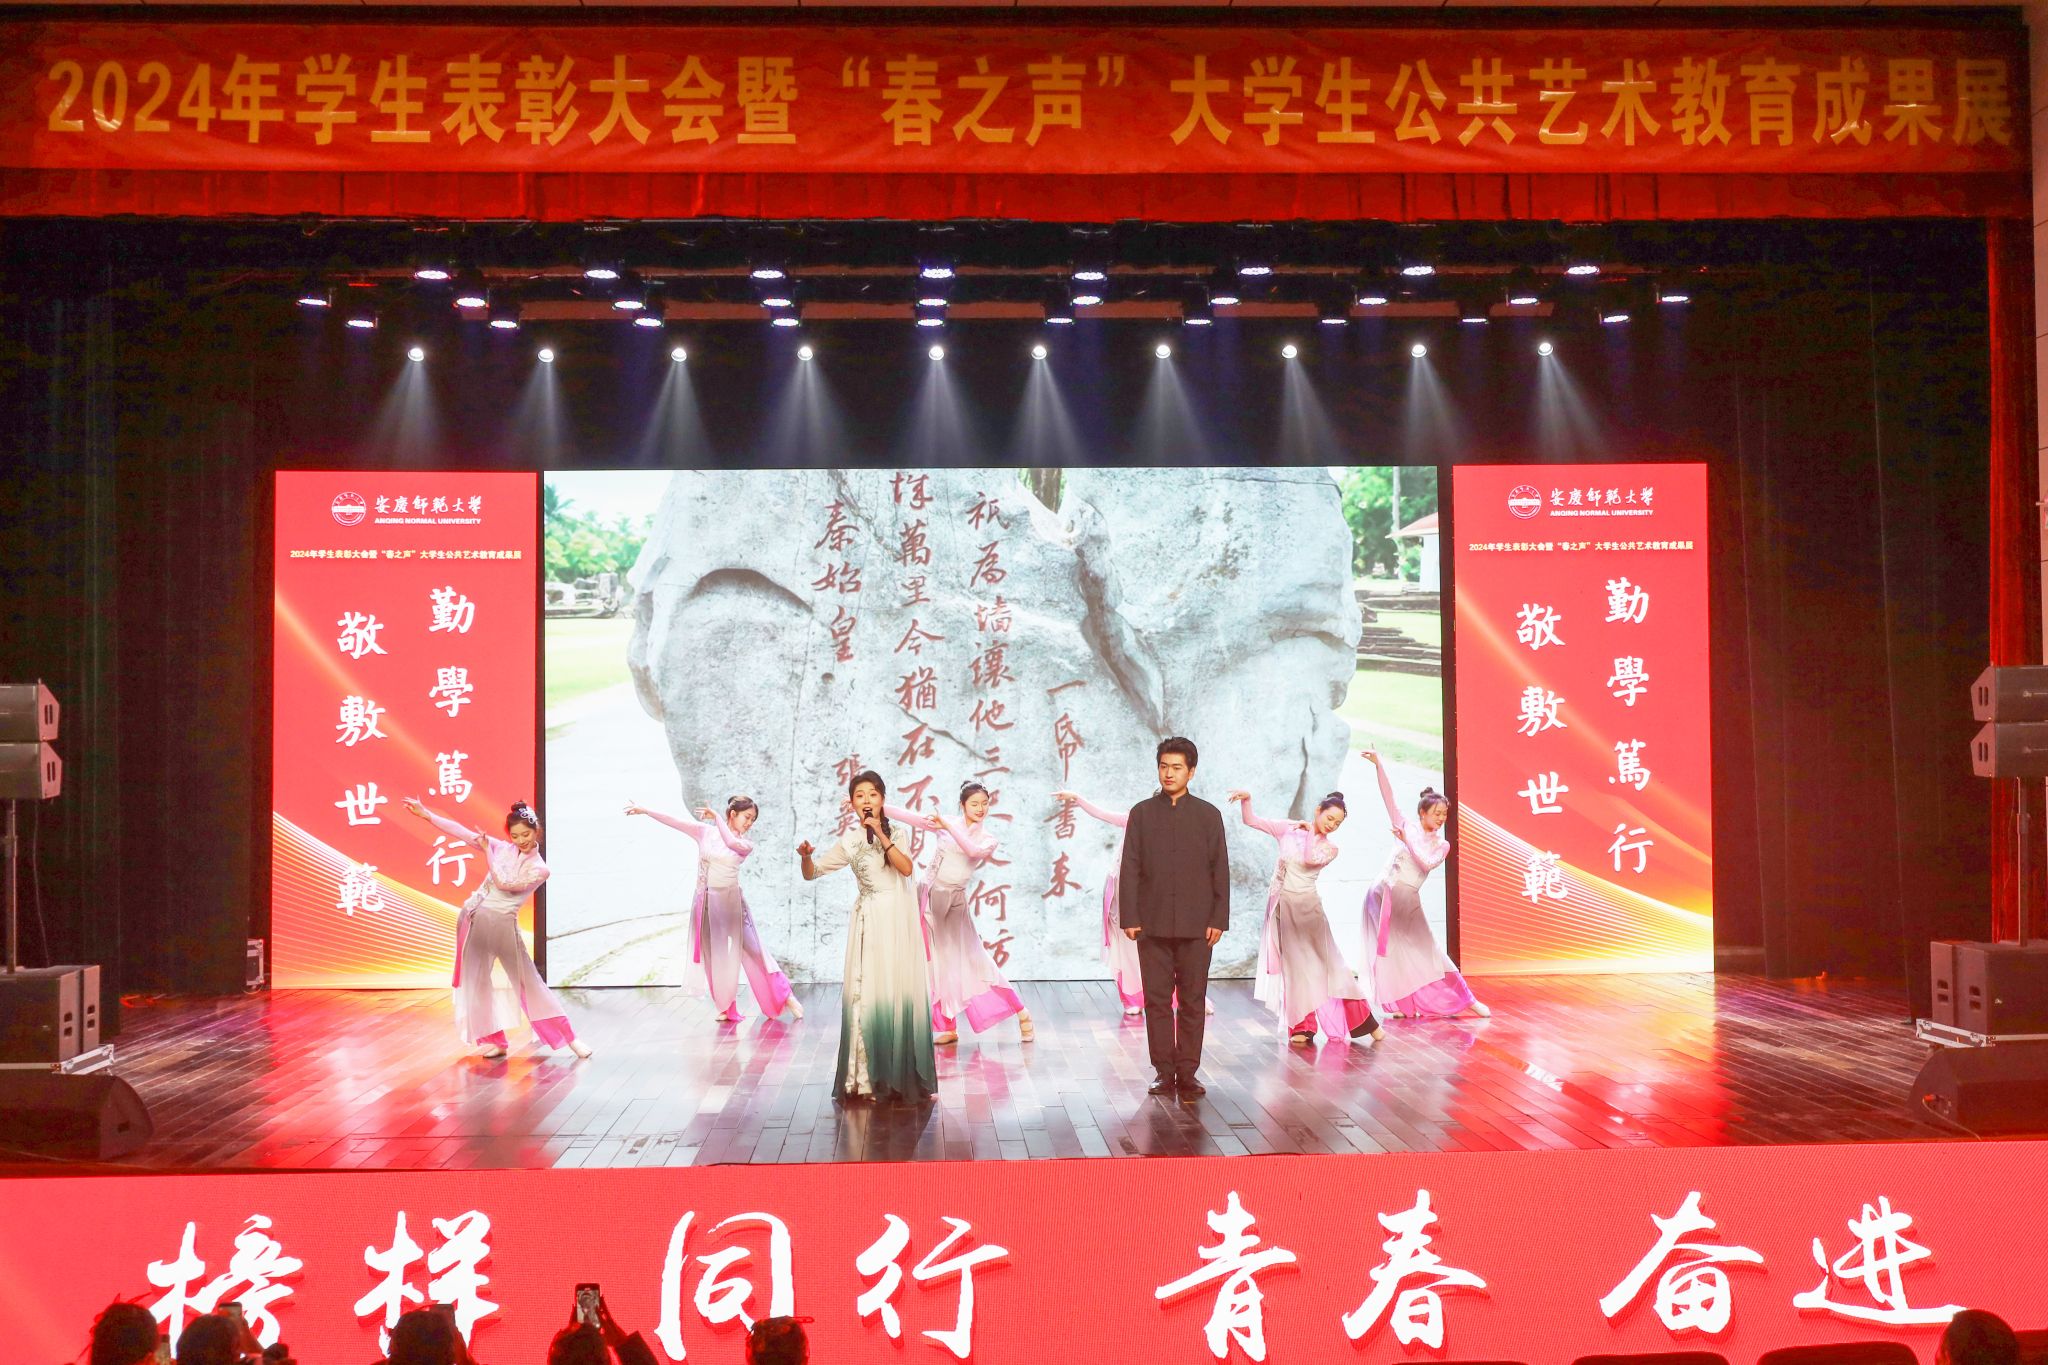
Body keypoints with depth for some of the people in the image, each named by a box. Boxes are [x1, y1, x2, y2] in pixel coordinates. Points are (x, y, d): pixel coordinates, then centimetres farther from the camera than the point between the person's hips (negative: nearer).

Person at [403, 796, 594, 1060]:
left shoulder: (539, 869, -4)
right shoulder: (501, 848, 5)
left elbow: (504, 883, -16)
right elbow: (463, 833, 3)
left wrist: (487, 850, -11)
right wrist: (426, 815, -2)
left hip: (503, 924, -3)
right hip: (475, 919, 3)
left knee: (529, 981, -2)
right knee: (477, 981, 3)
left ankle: (569, 1038, 3)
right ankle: (495, 1041, 12)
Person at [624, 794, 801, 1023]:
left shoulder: (745, 846, 2)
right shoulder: (706, 832, 4)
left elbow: (731, 842, -20)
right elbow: (676, 822, 0)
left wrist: (717, 817, -9)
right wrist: (645, 810, -5)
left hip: (730, 901, -1)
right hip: (706, 901, 1)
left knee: (752, 949, -4)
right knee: (714, 955, 5)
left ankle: (784, 996, 4)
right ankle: (726, 1008, 13)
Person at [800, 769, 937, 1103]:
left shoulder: (896, 832, 1)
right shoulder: (849, 841, 8)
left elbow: (907, 868, -15)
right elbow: (812, 874, 10)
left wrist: (882, 835, -19)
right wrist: (806, 856, -12)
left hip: (898, 920, -2)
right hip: (868, 922, 2)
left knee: (898, 992, -3)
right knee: (865, 994, -2)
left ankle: (900, 1078, 7)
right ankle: (866, 1079, 2)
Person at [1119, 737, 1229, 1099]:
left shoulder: (1208, 815, 6)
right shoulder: (1142, 813, 7)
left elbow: (1220, 869, 5)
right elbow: (1129, 868, 5)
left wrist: (1219, 919, -2)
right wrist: (1129, 917, -3)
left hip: (1196, 925, 0)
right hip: (1152, 923, 1)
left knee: (1192, 1001, 1)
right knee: (1157, 1000, 2)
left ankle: (1188, 1073, 7)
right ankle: (1164, 1072, 8)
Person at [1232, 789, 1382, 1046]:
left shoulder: (1329, 849, 2)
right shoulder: (1289, 830, 3)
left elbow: (1310, 859, -19)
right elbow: (1250, 821, 2)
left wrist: (1310, 831, -9)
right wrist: (1246, 799, -15)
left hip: (1306, 907, 0)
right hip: (1281, 906, 0)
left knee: (1327, 962, 0)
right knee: (1294, 966, 3)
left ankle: (1362, 1020, 8)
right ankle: (1303, 1027, 8)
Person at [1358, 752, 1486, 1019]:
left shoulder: (1442, 845, 6)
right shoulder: (1407, 826, 3)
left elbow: (1426, 865, -11)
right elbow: (1389, 796, -6)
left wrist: (1407, 841, -18)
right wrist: (1378, 765, -14)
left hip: (1408, 900, 2)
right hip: (1384, 894, -2)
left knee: (1423, 950, 3)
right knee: (1388, 949, 0)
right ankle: (1400, 1004, 8)